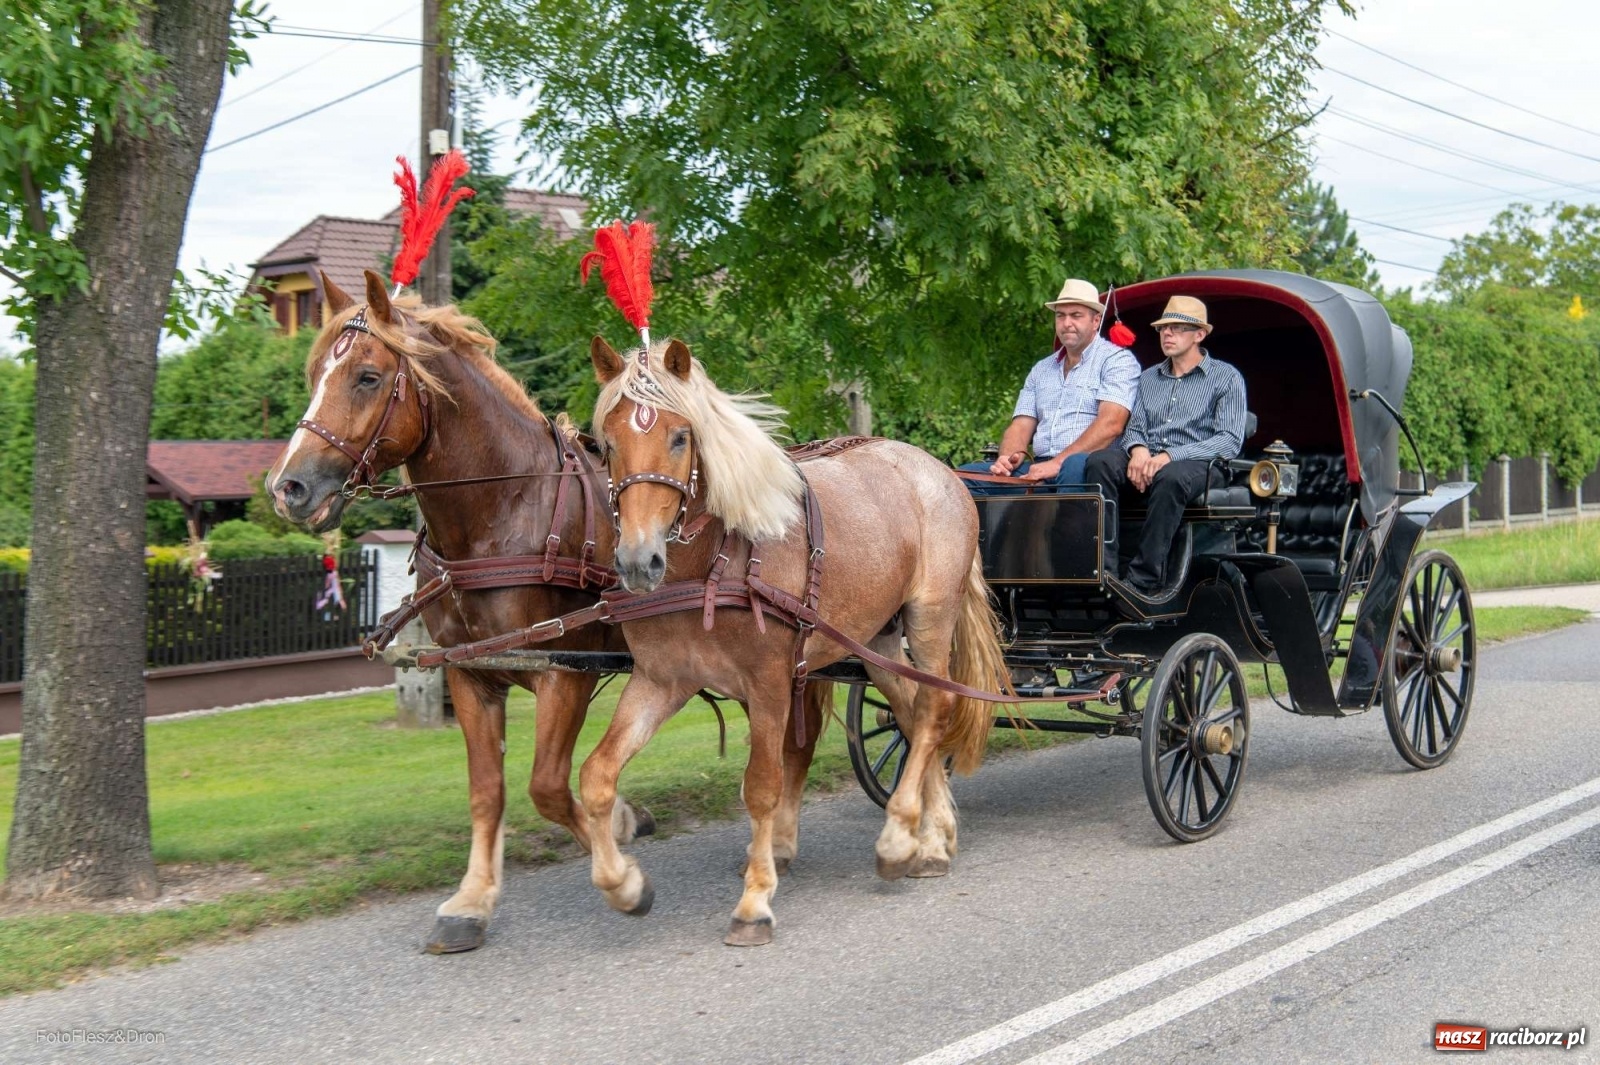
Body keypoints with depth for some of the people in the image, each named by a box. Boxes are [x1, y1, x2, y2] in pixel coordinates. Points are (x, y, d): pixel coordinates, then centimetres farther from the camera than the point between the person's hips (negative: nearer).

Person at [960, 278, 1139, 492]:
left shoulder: (1117, 360, 4)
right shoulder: (1041, 370, 26)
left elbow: (1110, 425, -11)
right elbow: (1021, 425, 19)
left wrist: (1059, 462, -20)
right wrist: (1011, 456, -7)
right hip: (1039, 469, 6)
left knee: (1075, 467, -42)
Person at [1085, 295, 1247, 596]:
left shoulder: (1226, 377, 7)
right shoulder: (1149, 377, 24)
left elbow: (1229, 441, -4)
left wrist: (1170, 456, -17)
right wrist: (1137, 449, -9)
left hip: (1195, 463, -4)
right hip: (1146, 458, 5)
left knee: (1170, 478, -40)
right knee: (1099, 462, -28)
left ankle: (1142, 583, -38)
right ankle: (1102, 573, -36)